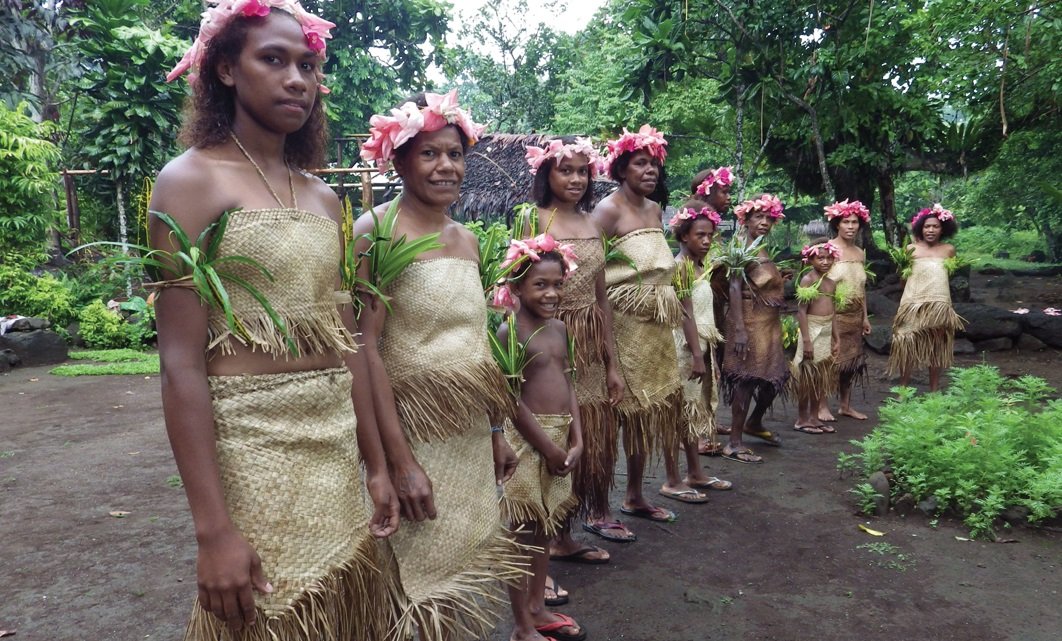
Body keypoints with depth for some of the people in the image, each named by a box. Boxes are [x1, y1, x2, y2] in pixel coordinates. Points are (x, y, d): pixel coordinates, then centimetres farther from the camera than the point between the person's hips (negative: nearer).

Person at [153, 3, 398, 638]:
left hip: (338, 445, 6)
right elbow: (182, 363, -14)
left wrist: (377, 464, 11)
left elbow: (347, 342, 11)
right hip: (251, 444, -6)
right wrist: (212, 528, -18)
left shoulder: (323, 197, 10)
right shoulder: (191, 179, -8)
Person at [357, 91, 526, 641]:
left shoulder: (466, 239, 10)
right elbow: (366, 347, -18)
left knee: (464, 569, 17)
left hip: (472, 436, 7)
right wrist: (400, 461, -22)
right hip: (414, 433, -7)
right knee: (418, 582, 5)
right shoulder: (377, 231, -12)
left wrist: (497, 433, 16)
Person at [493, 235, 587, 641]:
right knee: (523, 531, 3)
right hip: (526, 439, -7)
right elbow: (512, 399, -16)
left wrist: (576, 440, 0)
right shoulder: (509, 331, -14)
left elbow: (568, 385, 10)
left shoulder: (559, 327, 9)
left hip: (561, 436, 7)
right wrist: (548, 447, -13)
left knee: (544, 527, 18)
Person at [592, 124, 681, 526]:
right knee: (618, 413, -3)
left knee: (648, 410, 15)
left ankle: (634, 497, 30)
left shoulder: (654, 210, 13)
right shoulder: (609, 210, -12)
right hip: (622, 325, -8)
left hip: (656, 328, 8)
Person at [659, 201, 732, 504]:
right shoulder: (682, 266, -14)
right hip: (685, 348, -9)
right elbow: (686, 313, -19)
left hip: (701, 345, 9)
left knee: (695, 410, 15)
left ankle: (695, 473, 26)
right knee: (678, 412, -4)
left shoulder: (698, 266, 13)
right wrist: (697, 355, -20)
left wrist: (705, 353, 15)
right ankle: (672, 481, 3)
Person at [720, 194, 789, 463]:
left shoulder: (761, 250, 13)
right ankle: (735, 443, 1)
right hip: (750, 321, -10)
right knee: (747, 378, -6)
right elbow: (735, 287, -22)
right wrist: (739, 329, -27)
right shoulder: (743, 248, -14)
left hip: (768, 324, 10)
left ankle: (754, 424, 38)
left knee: (776, 376, 17)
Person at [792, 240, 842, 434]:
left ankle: (814, 417, 22)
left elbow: (832, 313, 16)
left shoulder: (831, 283, 11)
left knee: (821, 377, 12)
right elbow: (801, 311, -15)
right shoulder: (808, 280, -11)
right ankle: (801, 419, 11)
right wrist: (806, 340, -20)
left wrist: (835, 339, 14)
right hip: (812, 331, -7)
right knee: (807, 377, 1)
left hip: (826, 333, 7)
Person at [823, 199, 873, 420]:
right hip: (833, 315, -6)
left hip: (854, 316, 7)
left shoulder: (860, 253, 12)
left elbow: (862, 287, 17)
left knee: (851, 360, 11)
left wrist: (865, 317, 15)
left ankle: (845, 405, 22)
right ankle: (822, 406, 6)